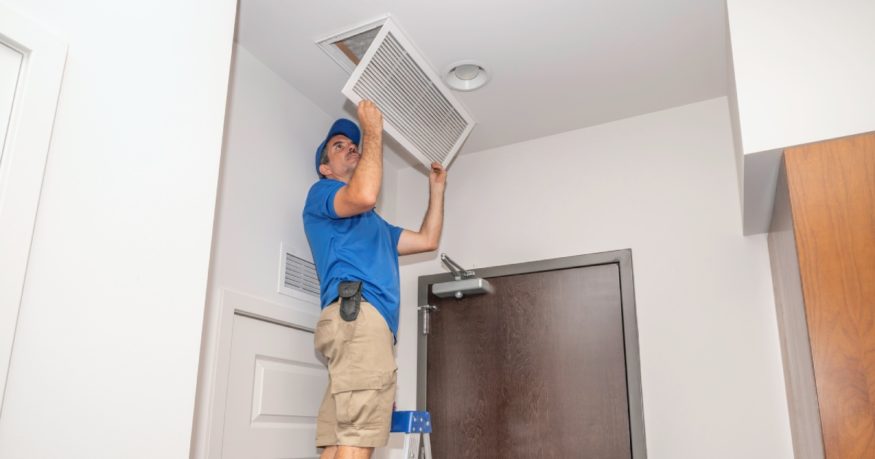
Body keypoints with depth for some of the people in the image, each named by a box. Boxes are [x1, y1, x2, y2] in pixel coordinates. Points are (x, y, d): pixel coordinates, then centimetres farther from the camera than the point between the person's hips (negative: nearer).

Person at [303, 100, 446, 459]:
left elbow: (427, 240, 35)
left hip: (369, 321, 8)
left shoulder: (374, 224, 36)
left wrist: (436, 189, 38)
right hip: (356, 313, -8)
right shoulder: (320, 193, 12)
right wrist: (373, 130, 0)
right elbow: (363, 196, -11)